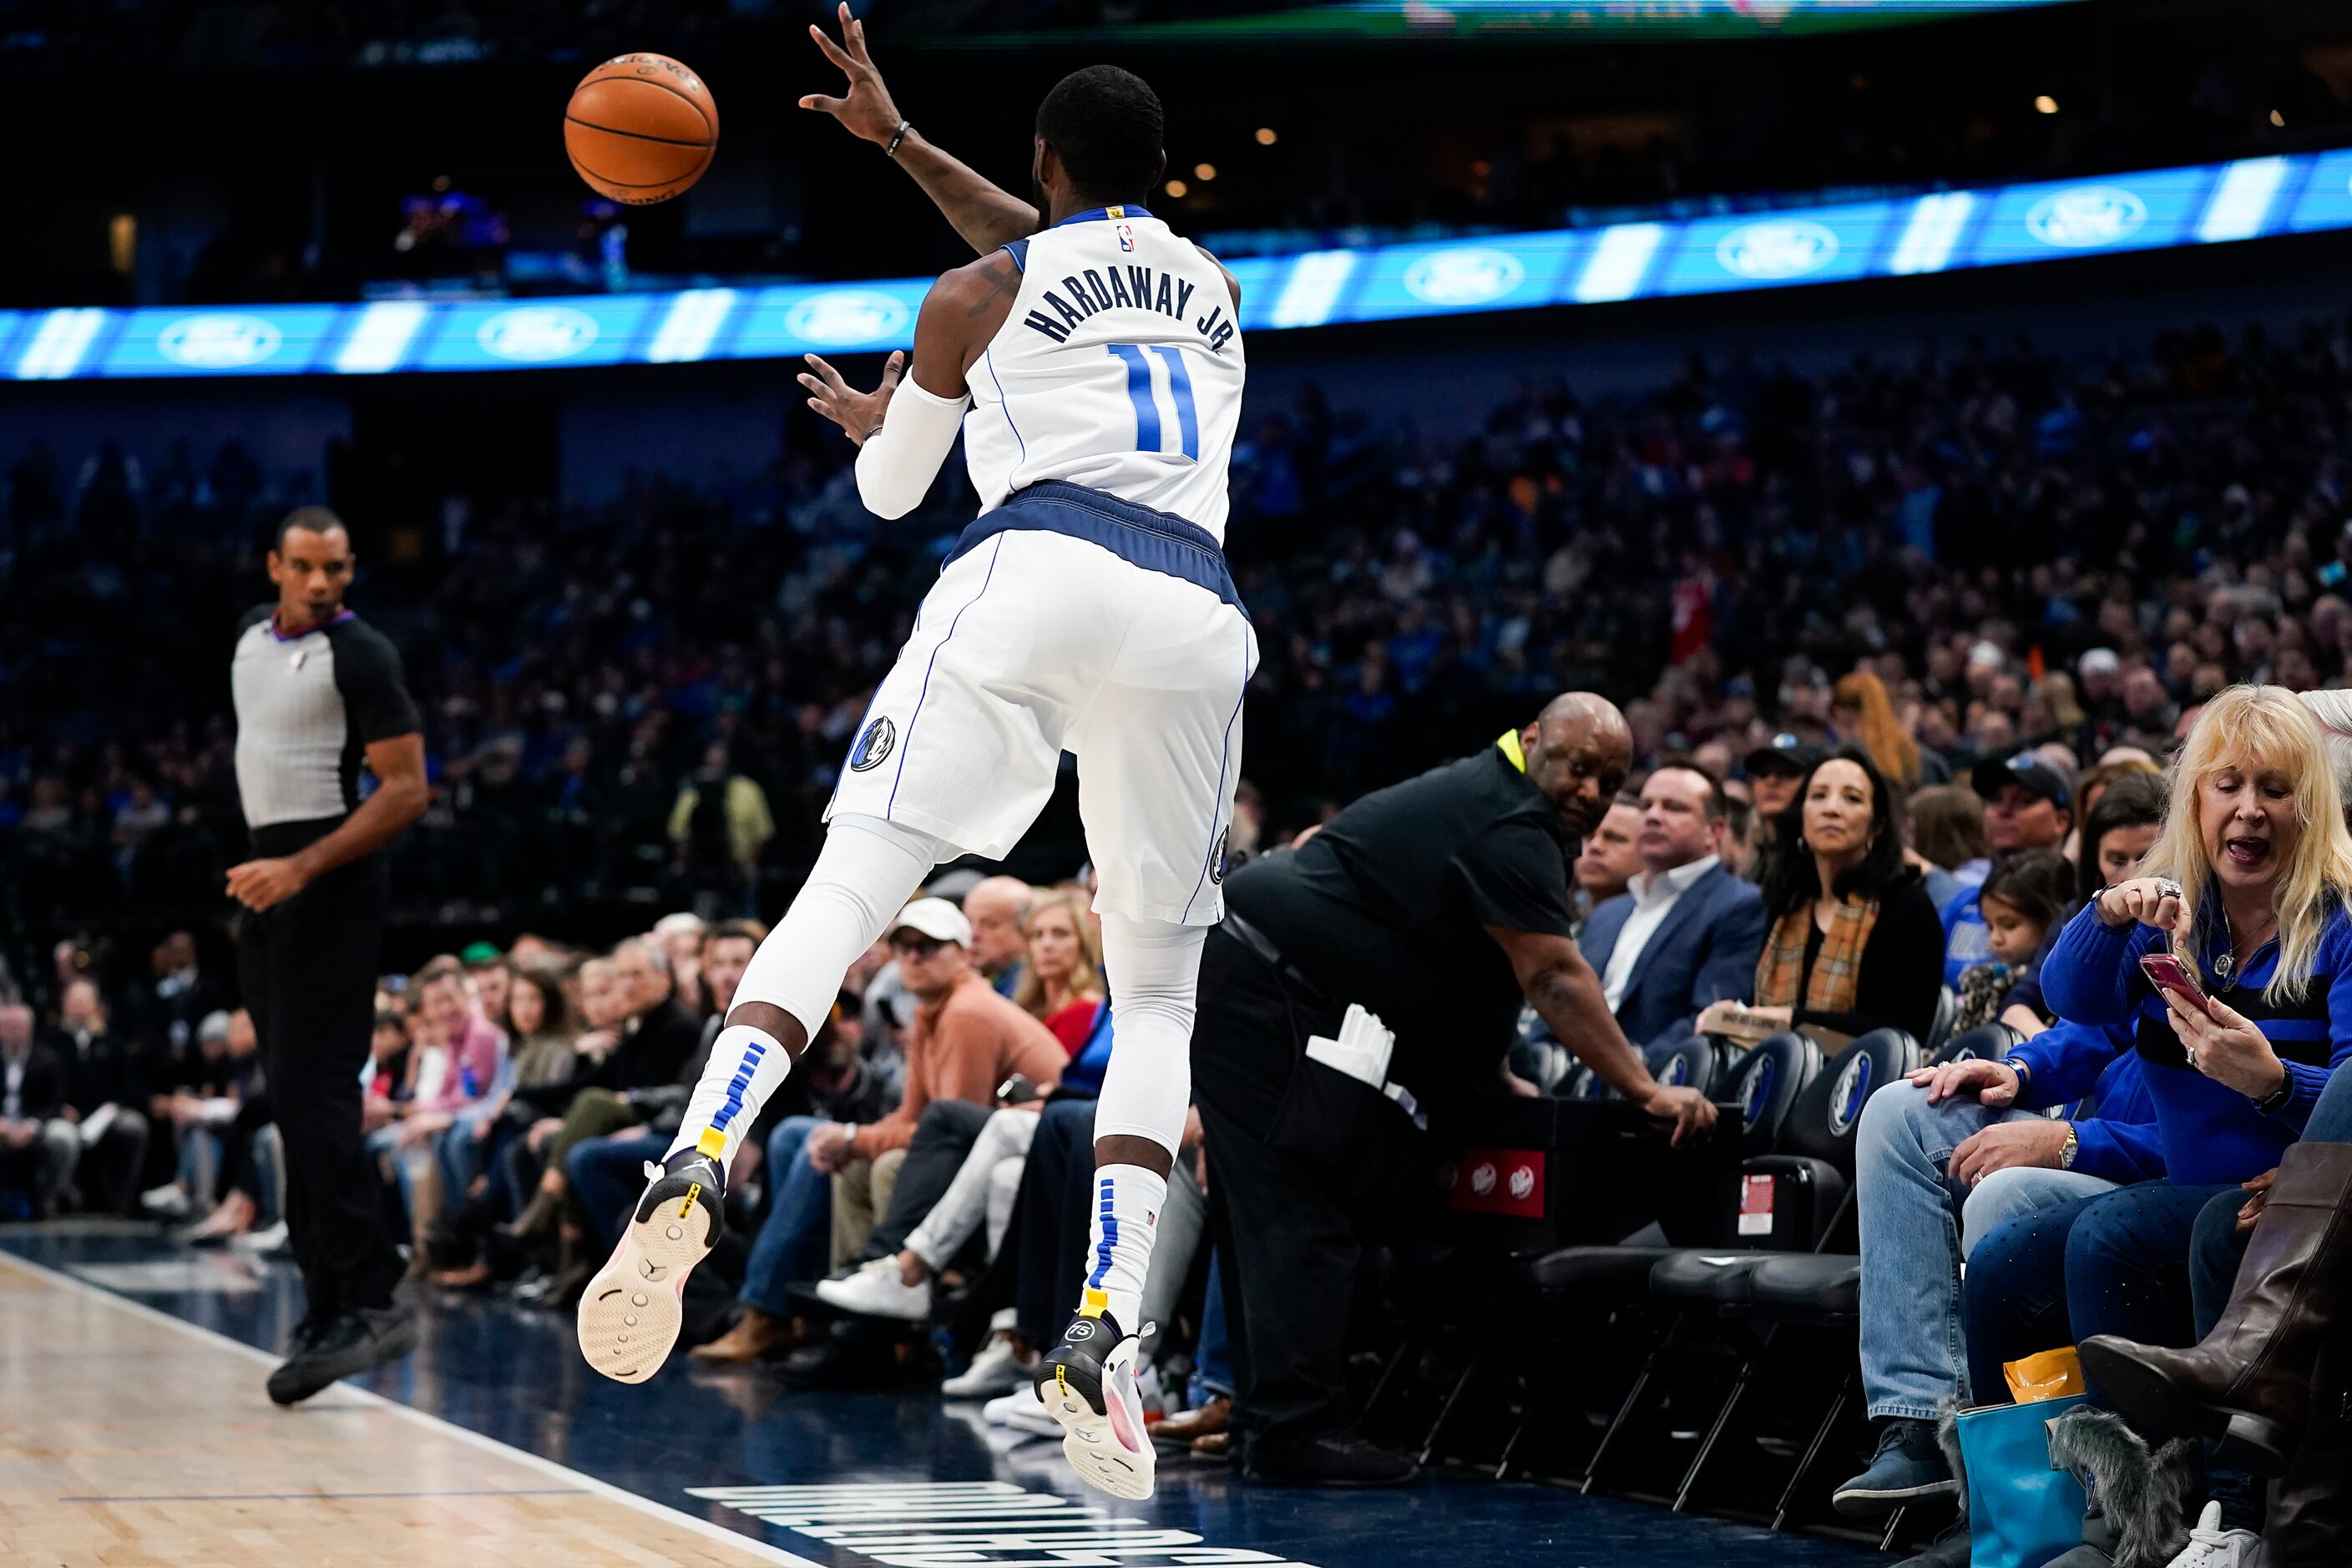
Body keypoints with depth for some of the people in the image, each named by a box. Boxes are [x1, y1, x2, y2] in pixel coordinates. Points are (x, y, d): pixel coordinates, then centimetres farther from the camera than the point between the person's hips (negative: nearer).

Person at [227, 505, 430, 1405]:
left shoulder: (359, 655, -11)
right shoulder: (254, 636, 13)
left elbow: (408, 790, -16)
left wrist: (301, 868, -24)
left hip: (331, 877, -9)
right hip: (269, 870, 9)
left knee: (312, 1090, -16)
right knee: (294, 1095, 8)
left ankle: (371, 1303, -19)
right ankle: (329, 1305, 12)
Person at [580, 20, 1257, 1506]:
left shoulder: (975, 297, 16)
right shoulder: (1213, 286, 28)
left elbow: (890, 490, 28)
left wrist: (871, 421, 52)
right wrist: (900, 139, 52)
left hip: (1034, 574, -3)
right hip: (1195, 615, 3)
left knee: (845, 890, -3)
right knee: (1161, 994, 10)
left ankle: (696, 1172, -28)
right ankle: (1107, 1339, -9)